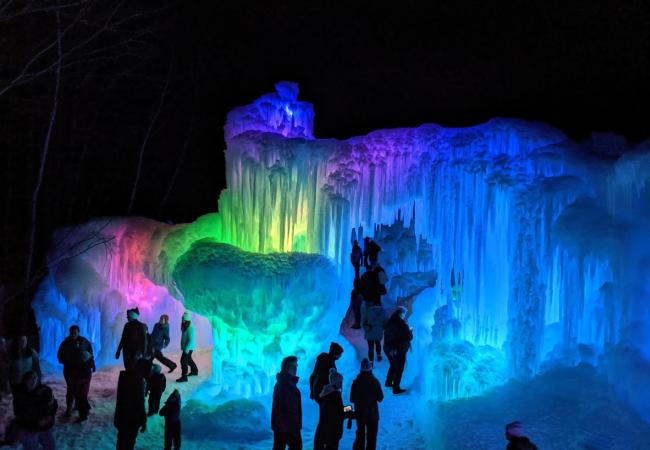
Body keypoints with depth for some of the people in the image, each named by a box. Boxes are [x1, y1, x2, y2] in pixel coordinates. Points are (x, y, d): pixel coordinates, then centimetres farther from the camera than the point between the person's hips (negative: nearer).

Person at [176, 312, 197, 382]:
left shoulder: (190, 328, -24)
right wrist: (182, 346, 18)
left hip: (188, 348, -10)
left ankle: (184, 377, -5)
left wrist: (186, 349, -25)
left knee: (183, 361, -10)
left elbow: (191, 340, -25)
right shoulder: (184, 326, 5)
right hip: (185, 347, 10)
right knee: (188, 359, 24)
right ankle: (194, 371, 44)